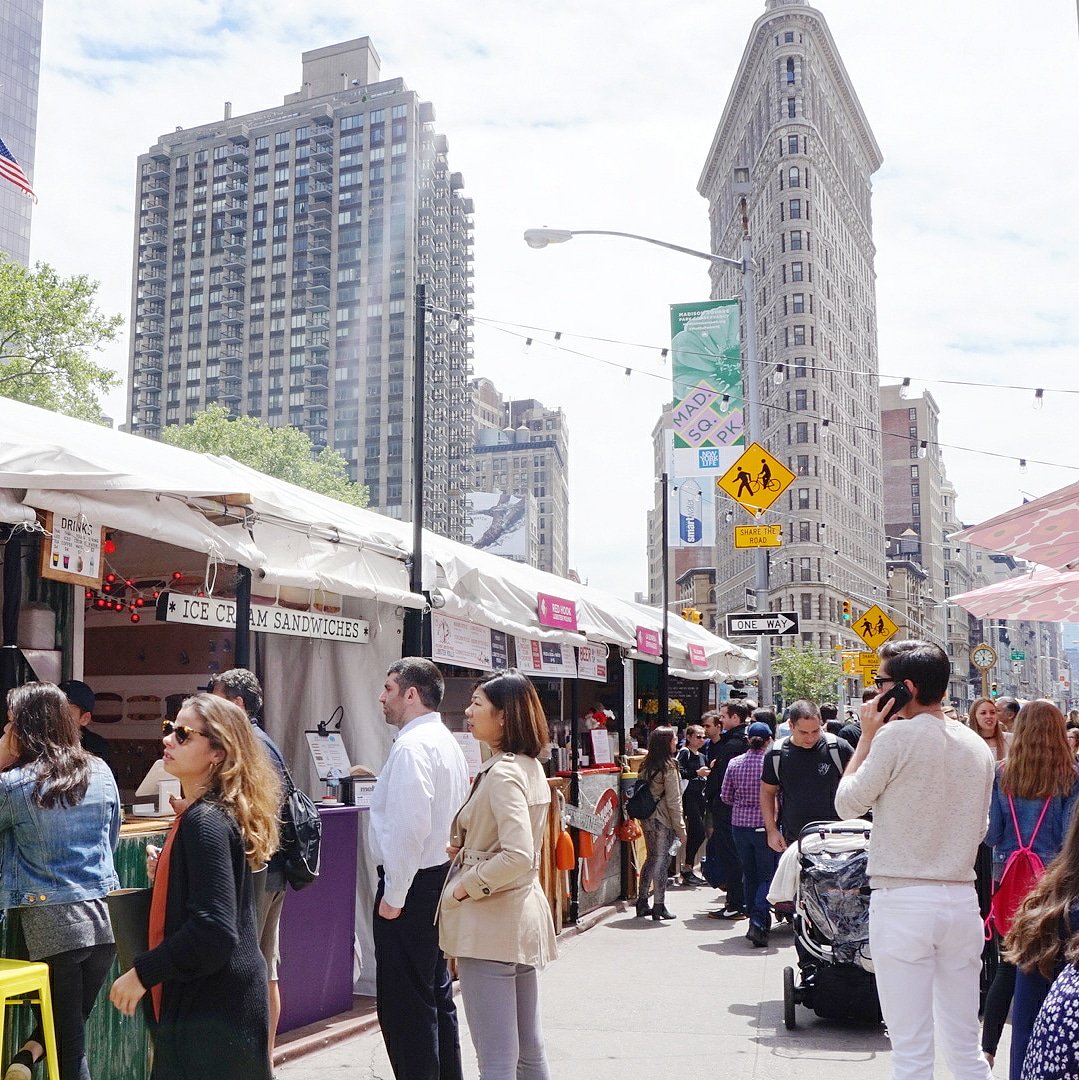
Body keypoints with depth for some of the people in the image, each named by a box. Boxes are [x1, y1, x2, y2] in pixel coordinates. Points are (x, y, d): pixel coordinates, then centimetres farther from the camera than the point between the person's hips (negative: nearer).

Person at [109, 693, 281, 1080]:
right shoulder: (200, 814, 9)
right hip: (207, 1000, 10)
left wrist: (142, 973, -18)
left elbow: (213, 929, -26)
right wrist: (165, 873, 5)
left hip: (211, 1012, -10)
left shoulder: (205, 822, -20)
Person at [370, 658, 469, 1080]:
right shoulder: (446, 741, 13)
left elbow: (409, 827, -25)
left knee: (404, 1003, -3)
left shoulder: (412, 746, -17)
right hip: (441, 876, 10)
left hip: (412, 883, -10)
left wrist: (393, 895, -18)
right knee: (437, 994, 18)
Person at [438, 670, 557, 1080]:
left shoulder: (501, 774, -19)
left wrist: (468, 886, -15)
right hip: (523, 912, 10)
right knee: (529, 1047, 17)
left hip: (491, 920, -10)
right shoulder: (531, 767, 10)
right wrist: (465, 847, 7)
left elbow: (518, 857, -29)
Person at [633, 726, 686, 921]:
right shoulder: (668, 767, -13)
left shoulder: (645, 766, 8)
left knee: (651, 859, 16)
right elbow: (673, 801, -14)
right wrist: (681, 829, -9)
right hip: (663, 820, -7)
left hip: (646, 818, 7)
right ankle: (659, 906, 6)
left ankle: (642, 903, 20)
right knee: (661, 861, 1)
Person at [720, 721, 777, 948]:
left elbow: (726, 797, 5)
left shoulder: (735, 764, -1)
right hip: (764, 826, -4)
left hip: (740, 825, 4)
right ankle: (758, 923, -11)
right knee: (767, 876, 3)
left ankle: (755, 919, 24)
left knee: (749, 875, 16)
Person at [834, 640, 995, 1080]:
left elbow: (847, 803, -1)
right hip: (962, 899, 6)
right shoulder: (978, 746, 9)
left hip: (902, 900, -6)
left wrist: (867, 736, 4)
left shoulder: (897, 736, -11)